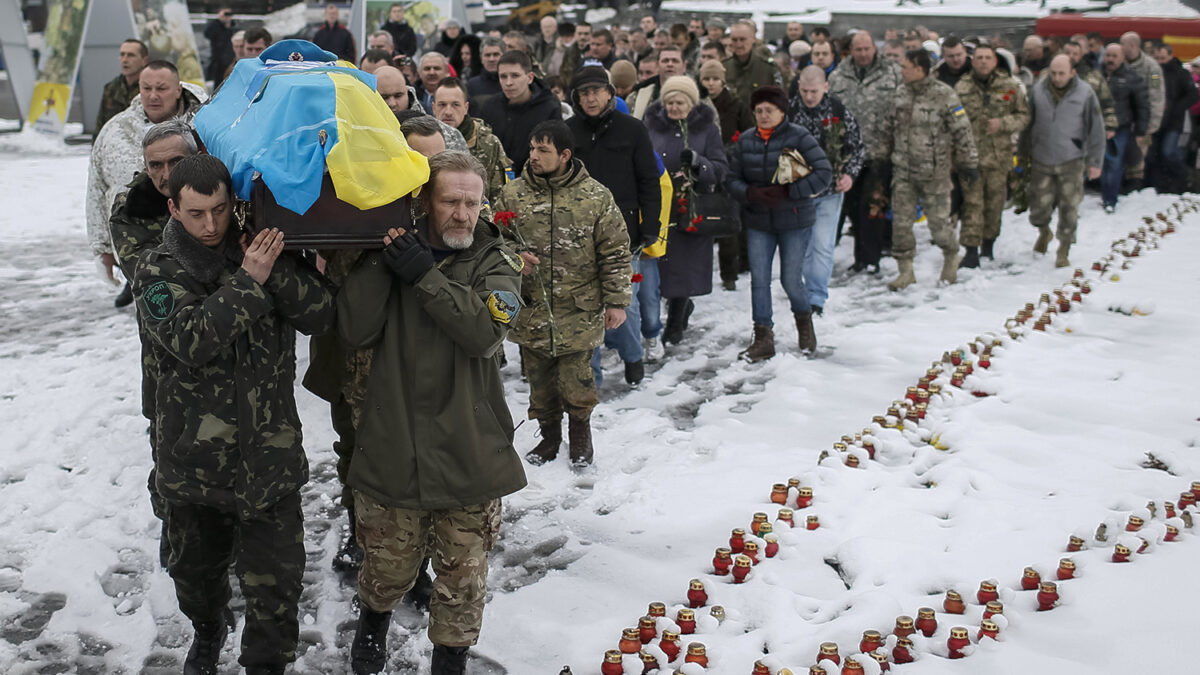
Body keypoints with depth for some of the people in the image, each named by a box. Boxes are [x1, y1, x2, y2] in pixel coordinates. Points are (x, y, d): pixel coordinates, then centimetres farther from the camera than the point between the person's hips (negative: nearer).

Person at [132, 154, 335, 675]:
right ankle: (208, 628, 53)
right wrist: (249, 281, -26)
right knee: (197, 566, 22)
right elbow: (191, 342, -22)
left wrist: (276, 270, -25)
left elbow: (320, 316, -13)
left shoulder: (267, 253, -1)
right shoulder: (157, 270, -5)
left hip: (270, 454, 0)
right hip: (194, 456, 0)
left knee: (276, 579, 3)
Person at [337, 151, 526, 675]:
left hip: (469, 451, 0)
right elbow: (356, 331, -12)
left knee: (464, 574, 10)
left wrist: (424, 274, -23)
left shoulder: (495, 263, -1)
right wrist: (380, 257, -18)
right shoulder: (393, 250, 2)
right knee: (389, 566, 16)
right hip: (394, 448, 1)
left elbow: (485, 331, -20)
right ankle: (374, 620, 49)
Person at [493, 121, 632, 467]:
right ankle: (549, 435, 35)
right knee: (539, 381, 14)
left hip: (579, 312, -2)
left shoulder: (596, 196, -5)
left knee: (576, 381, 3)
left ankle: (580, 434, 29)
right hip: (530, 312, 3)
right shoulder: (512, 194, 1)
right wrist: (514, 257, -7)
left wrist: (616, 301, -2)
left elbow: (615, 253, 0)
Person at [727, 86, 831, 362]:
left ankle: (804, 321, 31)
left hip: (795, 221, -3)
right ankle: (763, 338, 11)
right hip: (757, 222, 3)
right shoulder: (745, 140, 3)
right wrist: (751, 193, -16)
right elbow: (732, 178, 6)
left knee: (791, 279, 1)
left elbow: (824, 173, -14)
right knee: (759, 279, 0)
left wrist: (787, 192, -22)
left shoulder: (798, 136, -8)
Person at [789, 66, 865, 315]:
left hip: (830, 191, -1)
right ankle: (803, 295, 26)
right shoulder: (789, 112, -5)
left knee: (823, 245, -7)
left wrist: (850, 174, -9)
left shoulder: (840, 113, -6)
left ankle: (817, 298, -1)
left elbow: (858, 147, 5)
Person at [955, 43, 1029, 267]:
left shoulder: (1010, 86, 3)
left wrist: (1003, 123, -11)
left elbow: (1024, 115, 7)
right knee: (972, 202, -5)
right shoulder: (962, 88, 1)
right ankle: (971, 250, -2)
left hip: (999, 154, 1)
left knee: (995, 201, 11)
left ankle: (989, 244, 28)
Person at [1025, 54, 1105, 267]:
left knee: (1068, 208, 1)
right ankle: (1044, 232, 37)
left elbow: (1096, 129, 0)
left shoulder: (1085, 93, -5)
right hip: (1041, 161, 2)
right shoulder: (1037, 91, 0)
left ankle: (1064, 251, 18)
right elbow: (1028, 123, 11)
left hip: (1072, 162, -2)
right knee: (1038, 208, 4)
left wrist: (1095, 162, 0)